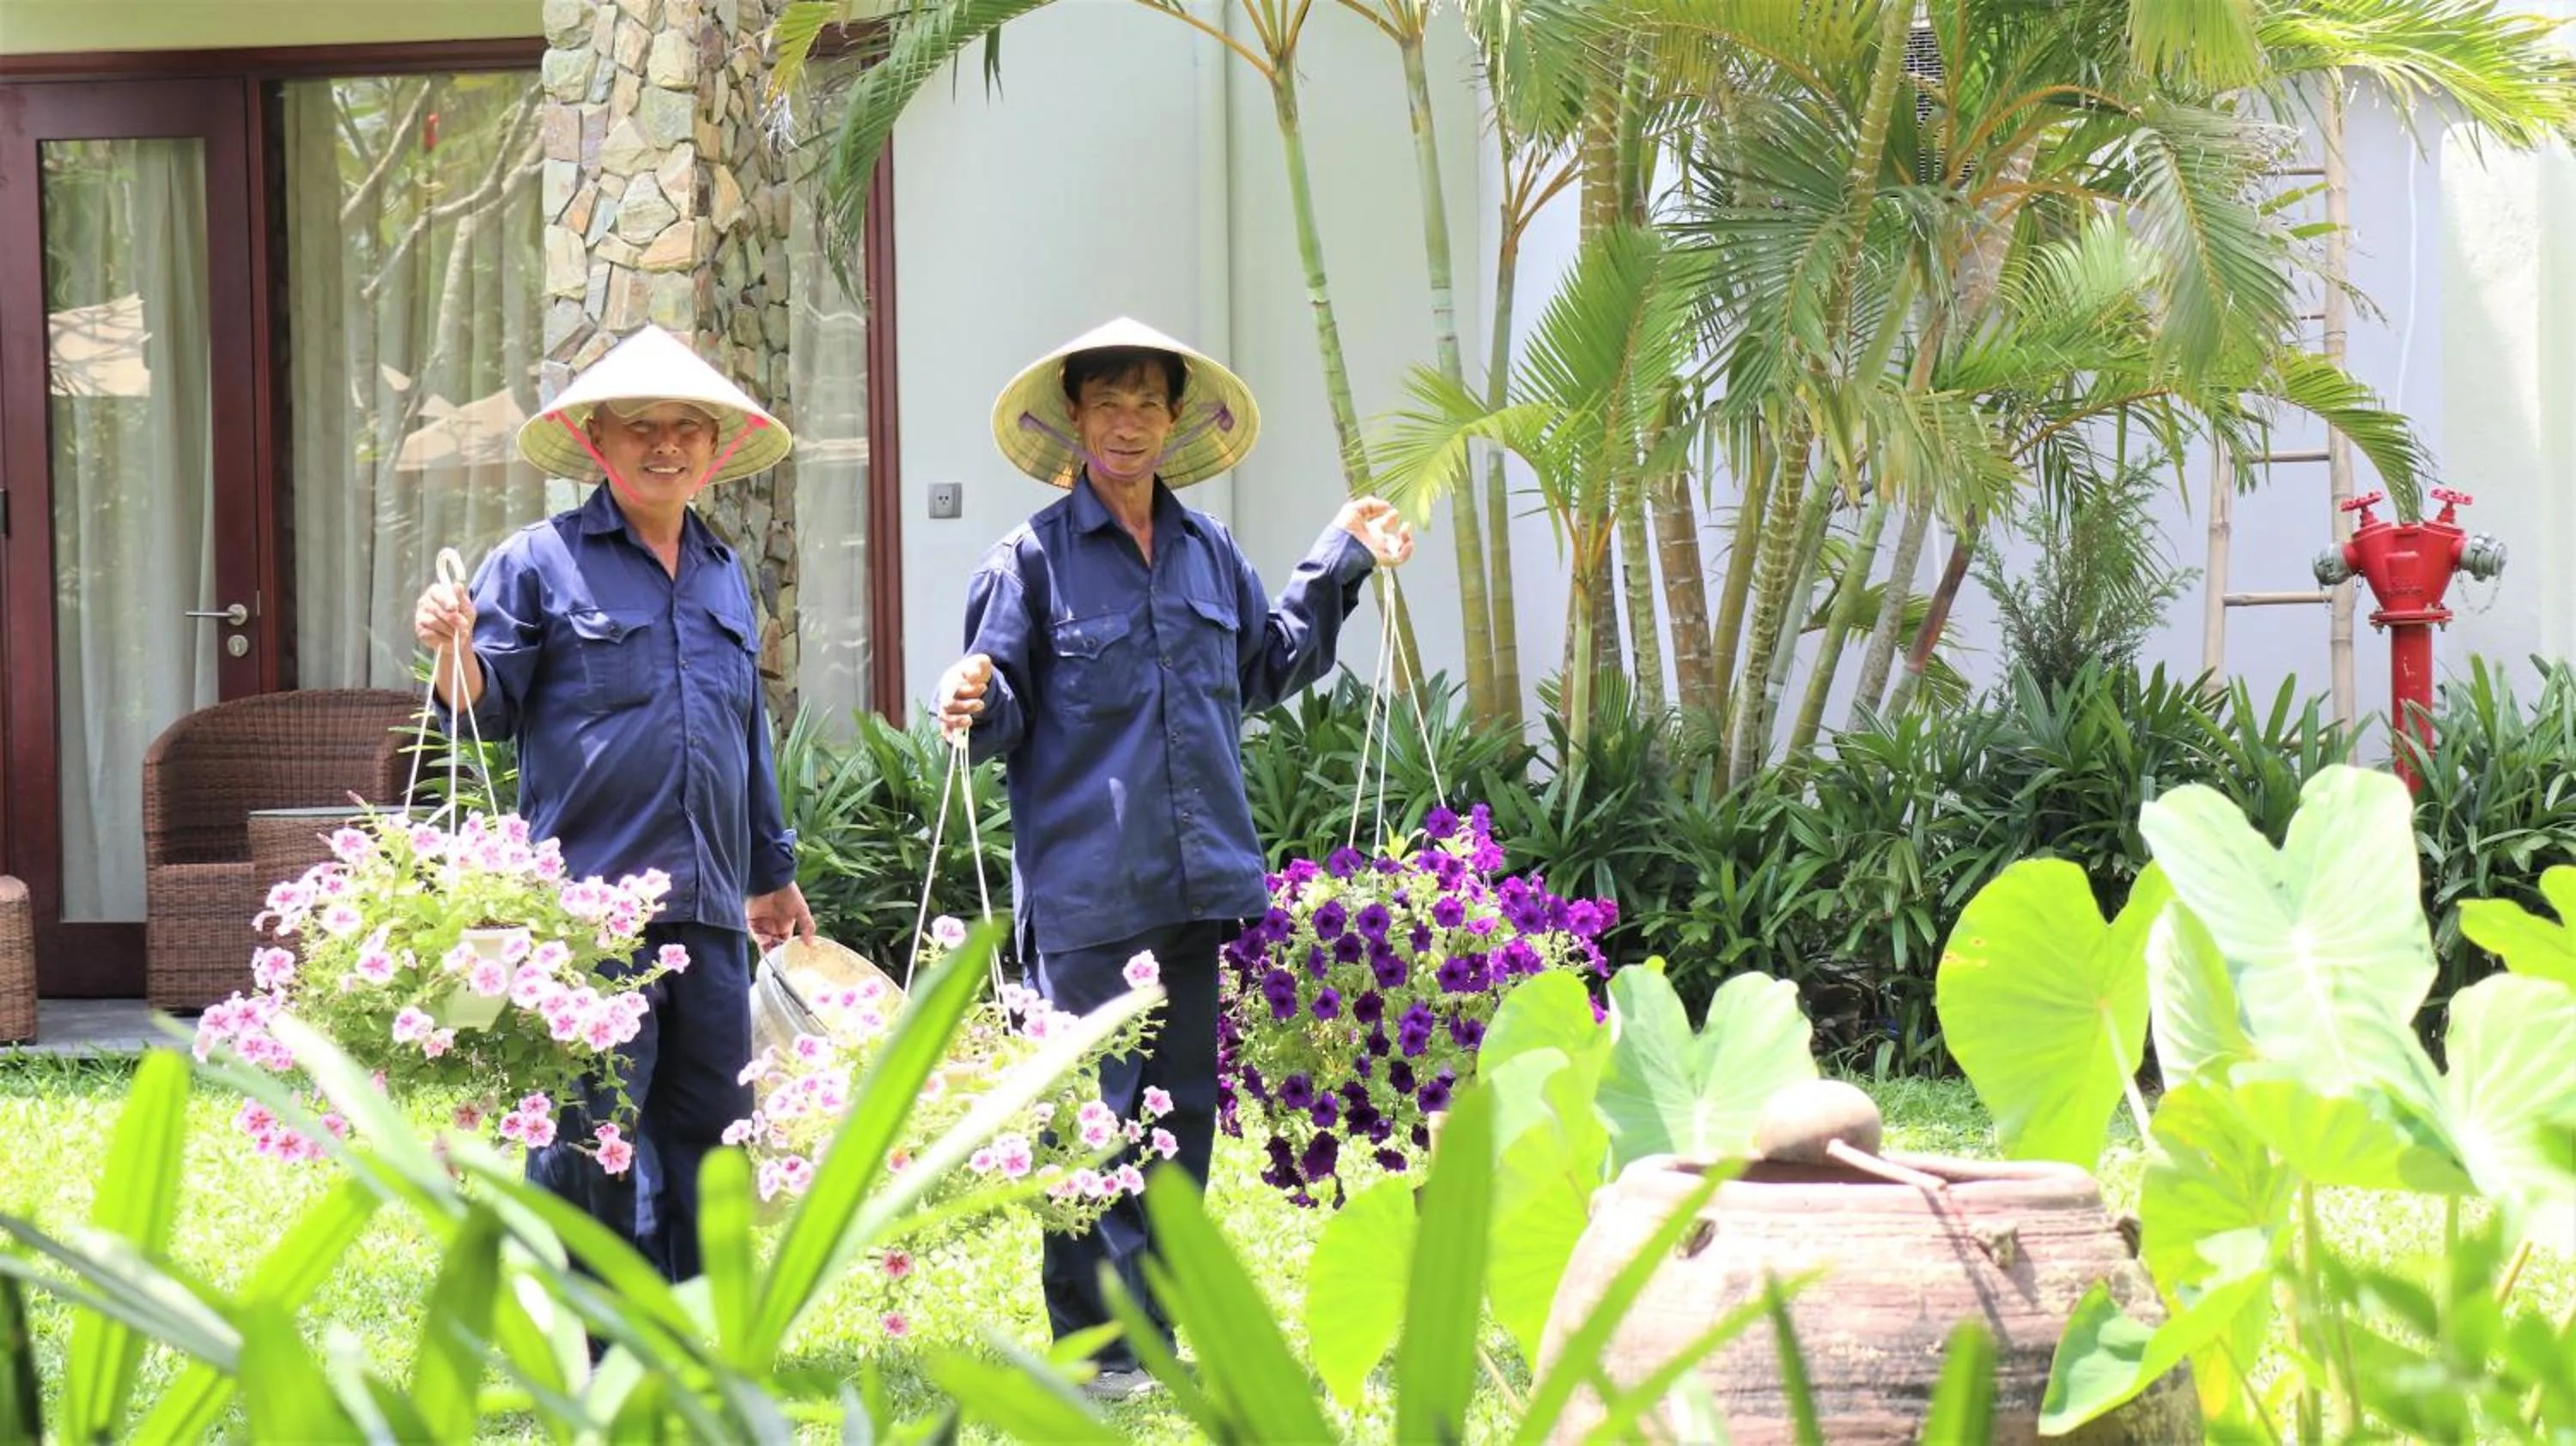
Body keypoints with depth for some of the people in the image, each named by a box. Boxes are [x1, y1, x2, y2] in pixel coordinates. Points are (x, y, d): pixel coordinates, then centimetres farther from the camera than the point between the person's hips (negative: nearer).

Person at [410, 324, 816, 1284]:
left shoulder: (725, 577, 19)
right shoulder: (539, 561, 2)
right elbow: (491, 709, -3)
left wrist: (772, 871, 32)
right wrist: (453, 651, -24)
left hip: (708, 912, 6)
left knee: (708, 1129, 9)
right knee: (588, 1132, -6)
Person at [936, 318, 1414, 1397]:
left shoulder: (1209, 552, 12)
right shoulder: (1035, 557, -4)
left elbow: (1266, 665, 26)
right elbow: (1007, 714, -7)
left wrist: (1340, 563, 24)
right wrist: (975, 708, -29)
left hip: (1199, 881, 6)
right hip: (1088, 890, -6)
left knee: (1184, 1108, 11)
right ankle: (1093, 1348, 2)